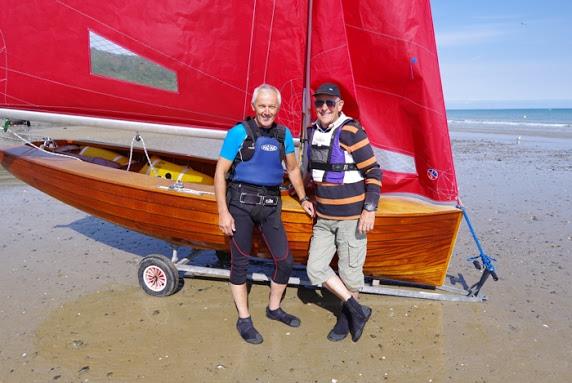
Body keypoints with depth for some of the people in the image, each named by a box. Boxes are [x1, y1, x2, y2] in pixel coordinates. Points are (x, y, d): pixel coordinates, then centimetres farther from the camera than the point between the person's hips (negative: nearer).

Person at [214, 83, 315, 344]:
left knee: (285, 262, 6)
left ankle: (274, 309, 31)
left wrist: (303, 199, 19)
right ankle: (244, 320, 24)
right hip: (240, 202, -4)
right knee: (240, 263, 6)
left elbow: (293, 169, 20)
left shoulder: (283, 134, 6)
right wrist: (223, 212, -12)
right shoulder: (239, 132, -8)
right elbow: (220, 173, -7)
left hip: (270, 204, 4)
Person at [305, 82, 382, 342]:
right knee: (315, 269, 5)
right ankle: (358, 311, 19)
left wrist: (370, 209, -16)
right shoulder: (313, 131, 7)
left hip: (351, 217, -7)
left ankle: (346, 318, 32)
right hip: (323, 218, 7)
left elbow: (374, 172, -12)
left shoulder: (351, 132, -14)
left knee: (350, 272, 6)